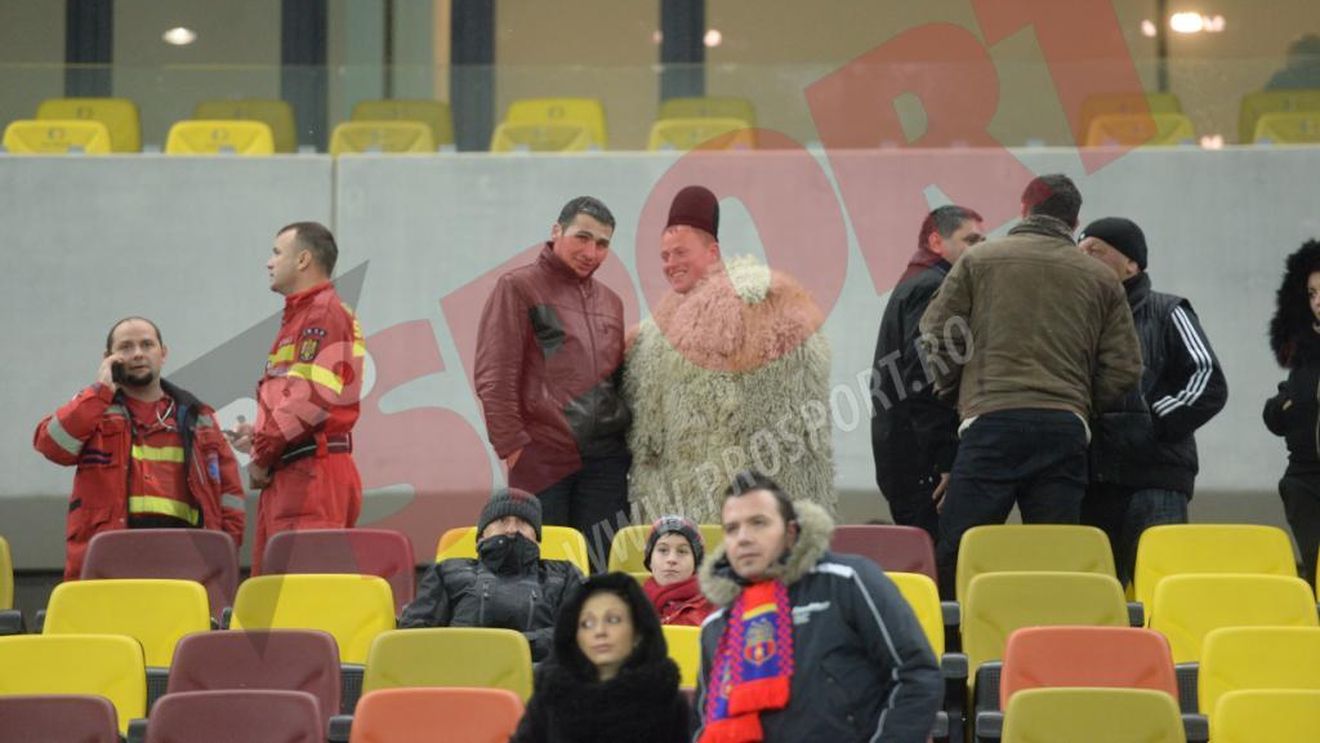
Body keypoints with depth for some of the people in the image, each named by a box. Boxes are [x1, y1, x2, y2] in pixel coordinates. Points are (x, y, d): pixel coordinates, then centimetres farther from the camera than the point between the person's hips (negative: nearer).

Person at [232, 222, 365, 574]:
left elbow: (313, 399, -18)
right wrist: (261, 437, 9)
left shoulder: (325, 314, -8)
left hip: (312, 475, -10)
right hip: (289, 477, 10)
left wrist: (263, 453, -11)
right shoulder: (298, 317, 24)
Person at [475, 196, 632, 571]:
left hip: (605, 459, 5)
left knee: (603, 568, 0)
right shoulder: (518, 288, 1)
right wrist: (512, 443, -11)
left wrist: (624, 435, 11)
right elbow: (495, 377, -5)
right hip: (542, 456, -5)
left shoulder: (610, 302, 19)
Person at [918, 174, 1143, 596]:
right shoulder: (1100, 279, 14)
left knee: (954, 558, -1)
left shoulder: (978, 261, 8)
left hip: (992, 422, -3)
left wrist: (957, 394, 22)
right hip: (1067, 429, 3)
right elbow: (1124, 368, 10)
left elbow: (936, 337, 7)